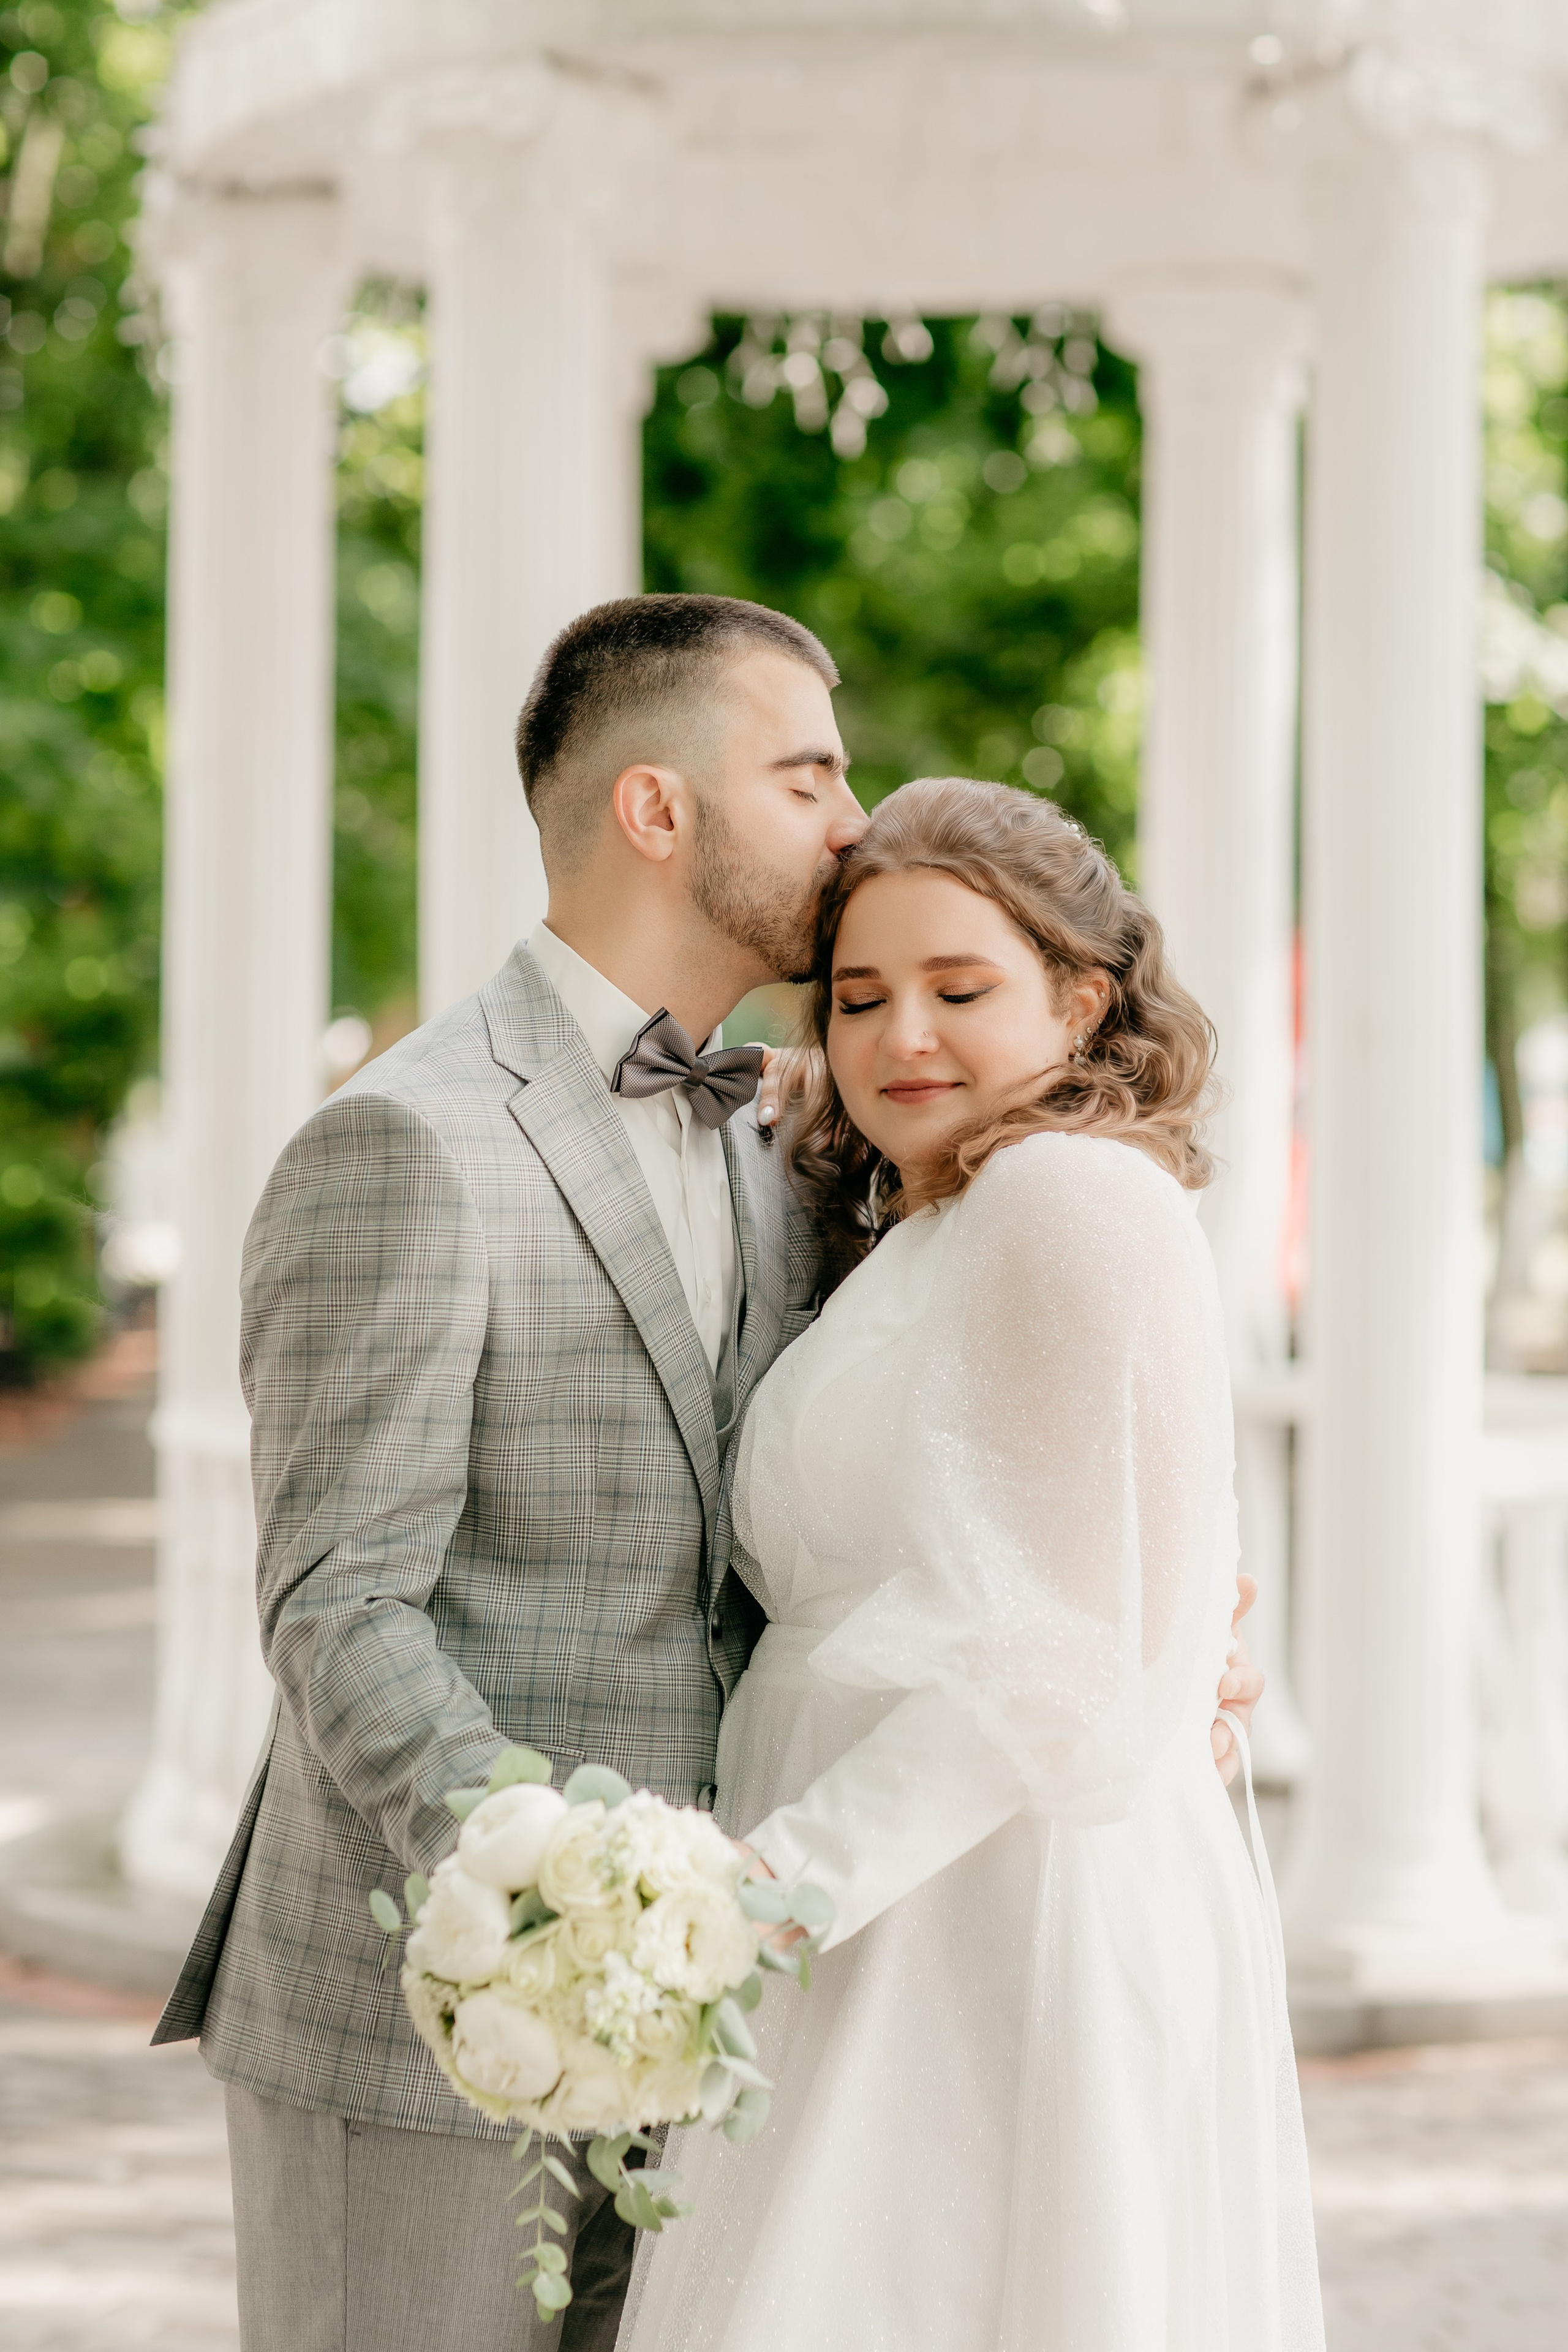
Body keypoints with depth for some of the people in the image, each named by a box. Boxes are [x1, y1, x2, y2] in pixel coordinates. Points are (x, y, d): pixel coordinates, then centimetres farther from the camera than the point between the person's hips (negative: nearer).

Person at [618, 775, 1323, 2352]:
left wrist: (782, 1882, -20)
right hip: (893, 1953, 9)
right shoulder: (906, 1246, 22)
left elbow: (1063, 1648, -16)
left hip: (1016, 1934, -9)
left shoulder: (1076, 1194, -9)